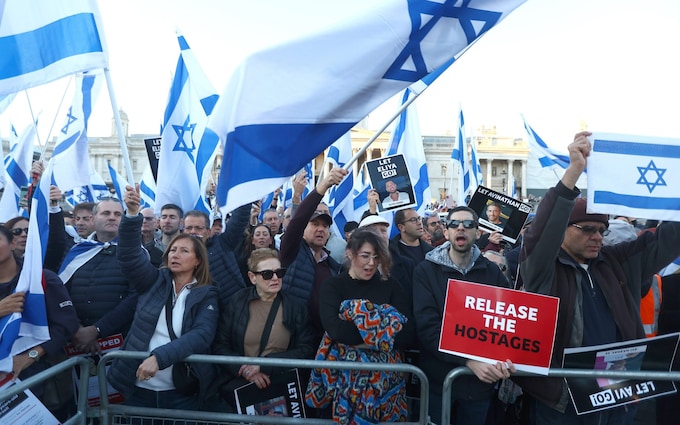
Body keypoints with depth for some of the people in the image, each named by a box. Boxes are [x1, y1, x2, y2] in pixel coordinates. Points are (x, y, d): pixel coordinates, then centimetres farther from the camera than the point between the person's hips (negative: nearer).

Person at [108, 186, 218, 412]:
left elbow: (201, 335, -15)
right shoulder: (155, 281, 5)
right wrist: (132, 213, -24)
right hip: (139, 387, 2)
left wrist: (159, 357, -27)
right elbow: (129, 255, -10)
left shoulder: (206, 295, -2)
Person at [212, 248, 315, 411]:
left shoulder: (296, 307, 4)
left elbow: (306, 350, 0)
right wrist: (245, 370, -12)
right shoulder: (236, 302, 3)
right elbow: (219, 346, 4)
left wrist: (264, 364, -11)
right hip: (238, 384, 0)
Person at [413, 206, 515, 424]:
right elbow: (427, 328, -15)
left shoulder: (493, 272, 3)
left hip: (480, 381, 2)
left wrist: (505, 357, -20)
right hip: (438, 379, -2)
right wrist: (469, 360, -25)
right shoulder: (426, 270, -6)